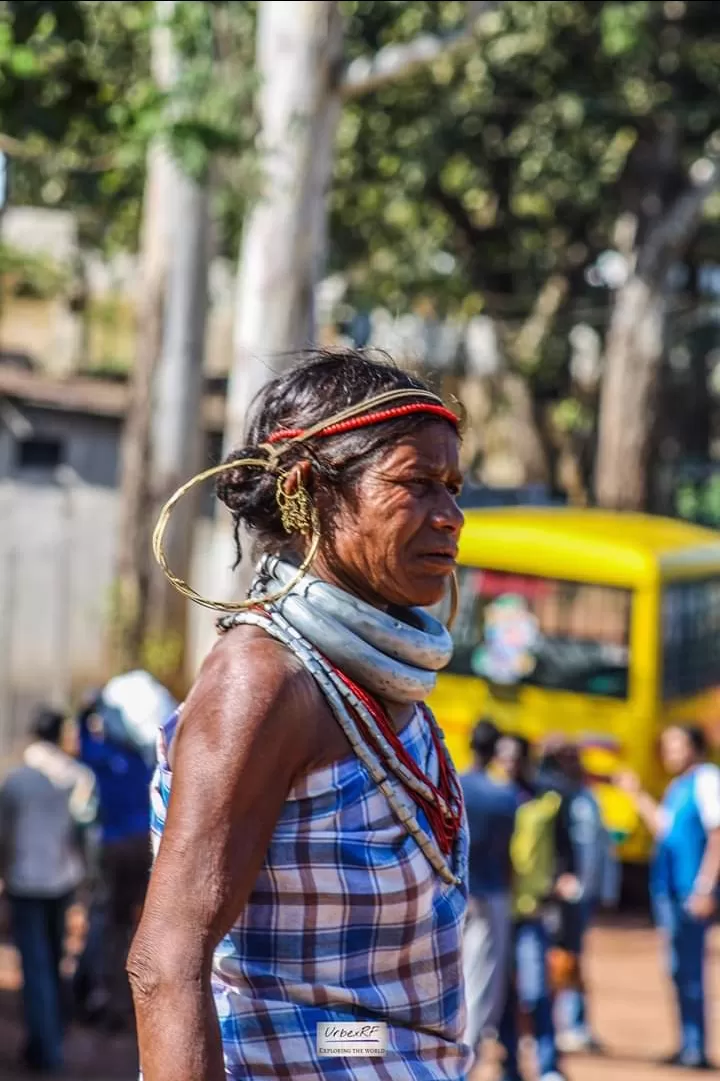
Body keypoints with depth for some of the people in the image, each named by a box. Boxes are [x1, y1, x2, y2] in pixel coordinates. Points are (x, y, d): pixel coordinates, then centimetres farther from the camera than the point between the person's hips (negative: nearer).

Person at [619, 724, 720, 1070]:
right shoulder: (678, 786, 17)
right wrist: (638, 795, 19)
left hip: (691, 894, -9)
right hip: (669, 889, 9)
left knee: (688, 968, -8)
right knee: (680, 968, 11)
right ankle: (688, 1047, 15)